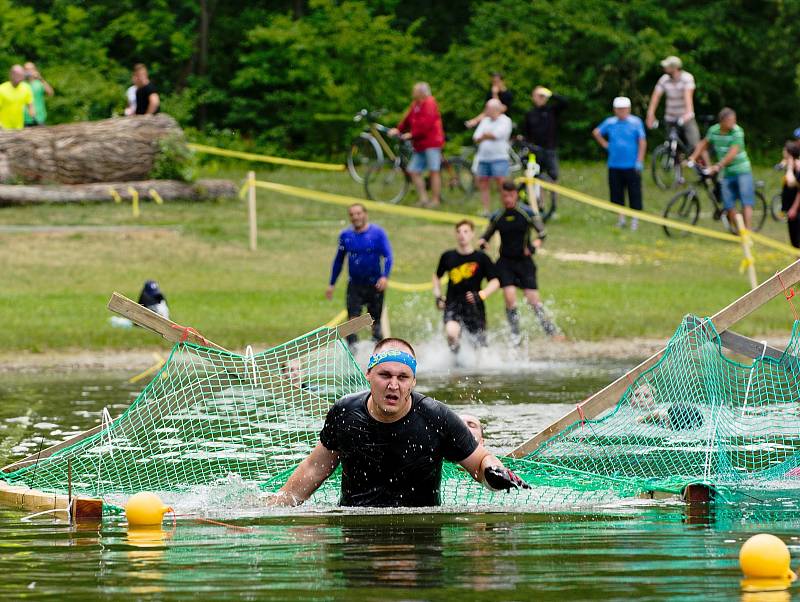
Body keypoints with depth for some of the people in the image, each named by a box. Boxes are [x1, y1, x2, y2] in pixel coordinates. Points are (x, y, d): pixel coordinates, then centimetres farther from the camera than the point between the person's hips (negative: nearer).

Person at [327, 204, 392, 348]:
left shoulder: (378, 233, -4)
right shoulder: (345, 236, 6)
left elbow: (388, 256, -10)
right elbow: (338, 260, 15)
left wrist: (385, 276, -27)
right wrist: (332, 284, 15)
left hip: (374, 285, -2)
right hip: (354, 285, 2)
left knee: (375, 321, 4)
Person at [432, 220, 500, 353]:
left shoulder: (481, 258, -2)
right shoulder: (448, 257, 5)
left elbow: (495, 282, -2)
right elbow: (437, 277, 22)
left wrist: (481, 295, -19)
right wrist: (438, 296, 9)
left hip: (474, 307, 0)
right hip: (453, 305, 0)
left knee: (479, 346, 2)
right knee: (451, 332, -30)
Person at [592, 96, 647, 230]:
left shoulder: (636, 122, -4)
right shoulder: (610, 122, 5)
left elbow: (642, 142, -4)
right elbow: (596, 132, 21)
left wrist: (639, 161, -9)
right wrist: (605, 145, 9)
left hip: (631, 166, -3)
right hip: (615, 165, 3)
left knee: (634, 193, -3)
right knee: (616, 193, 7)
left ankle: (635, 219, 5)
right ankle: (621, 218, 19)